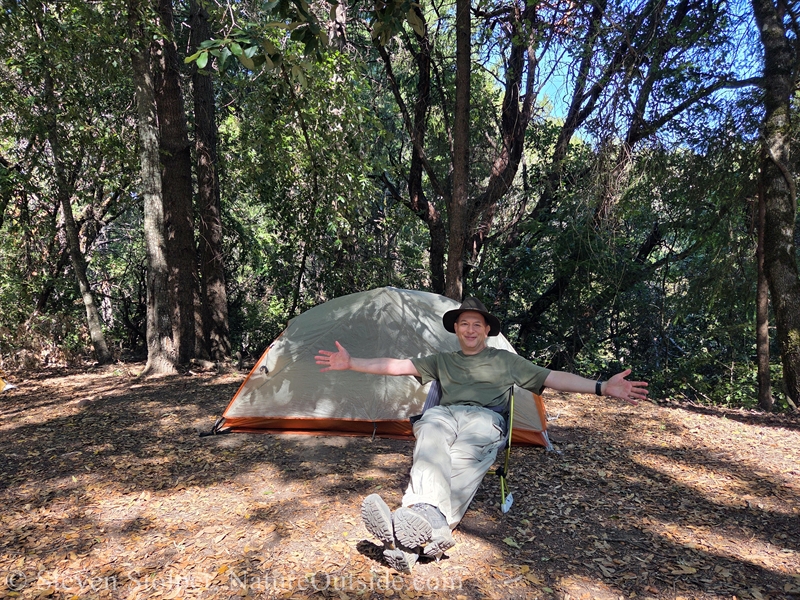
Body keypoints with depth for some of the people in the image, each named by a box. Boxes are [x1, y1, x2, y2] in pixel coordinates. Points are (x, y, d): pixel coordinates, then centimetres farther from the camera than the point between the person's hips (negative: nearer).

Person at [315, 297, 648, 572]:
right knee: (431, 448, -36)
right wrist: (352, 363, 14)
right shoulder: (442, 361, 31)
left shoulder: (506, 360, 25)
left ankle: (410, 539, -56)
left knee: (462, 459, -37)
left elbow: (554, 378, 17)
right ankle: (430, 529, -58)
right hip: (443, 414, 2)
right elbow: (397, 365, 24)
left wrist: (602, 388, 4)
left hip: (484, 418, -2)